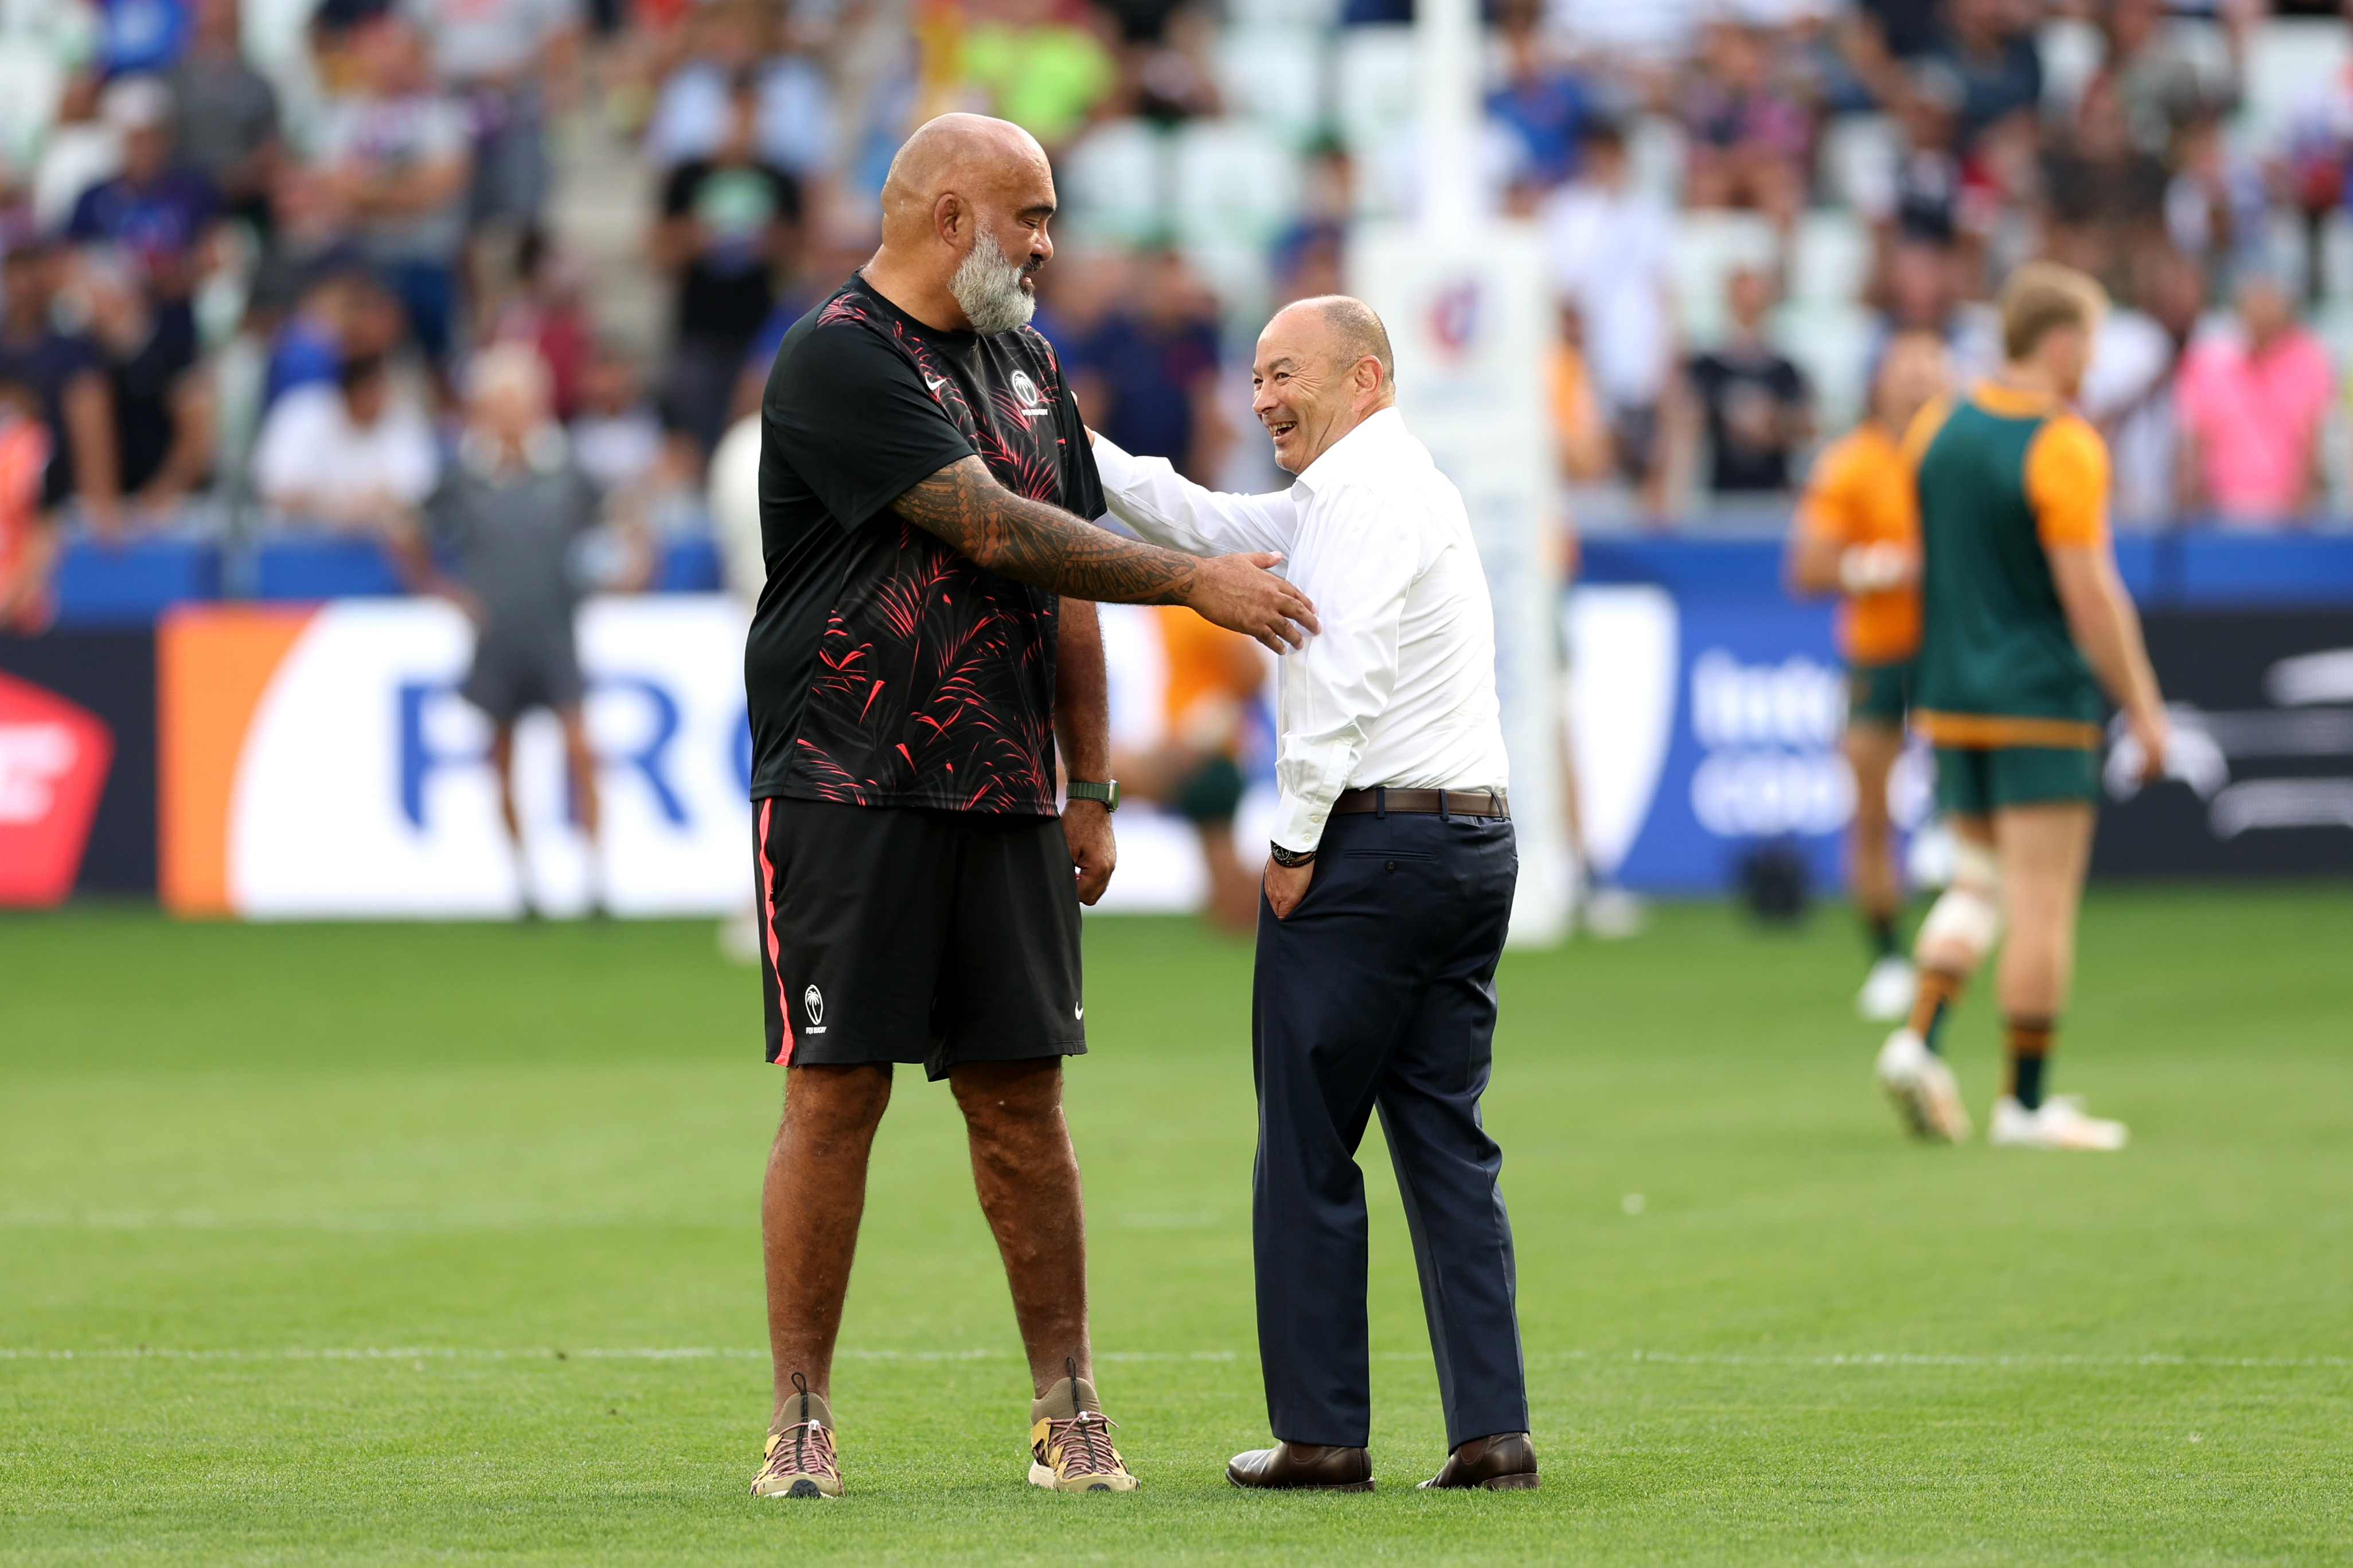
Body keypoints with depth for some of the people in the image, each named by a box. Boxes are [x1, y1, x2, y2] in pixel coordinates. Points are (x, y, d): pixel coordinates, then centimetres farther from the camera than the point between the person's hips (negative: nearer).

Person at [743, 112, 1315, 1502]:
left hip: (1007, 803, 6)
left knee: (1022, 1097, 4)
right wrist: (1194, 582, -11)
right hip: (850, 795, -6)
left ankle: (1070, 1410, 9)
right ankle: (803, 1423, 1)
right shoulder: (839, 360, -10)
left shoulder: (1025, 360, 17)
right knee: (836, 1091, -5)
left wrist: (1091, 789, 15)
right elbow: (995, 534, -16)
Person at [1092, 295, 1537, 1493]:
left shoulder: (1363, 494, -9)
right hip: (1475, 841, 9)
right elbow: (1200, 522, 27)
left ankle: (1321, 1431, -1)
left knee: (1306, 1148, -2)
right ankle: (1491, 1429, 1)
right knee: (1448, 1143, 7)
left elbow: (1342, 677, -19)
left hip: (1374, 842, -9)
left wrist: (1295, 843, -14)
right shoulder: (1389, 486, 22)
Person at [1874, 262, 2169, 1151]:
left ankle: (1919, 1040, -2)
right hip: (2042, 704, -7)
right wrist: (2143, 709, -9)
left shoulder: (1936, 429, 6)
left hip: (1951, 700, 7)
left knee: (1980, 884, 17)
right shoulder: (2064, 449, -16)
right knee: (2044, 903, -1)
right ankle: (2027, 1103, 1)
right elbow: (2090, 593, -17)